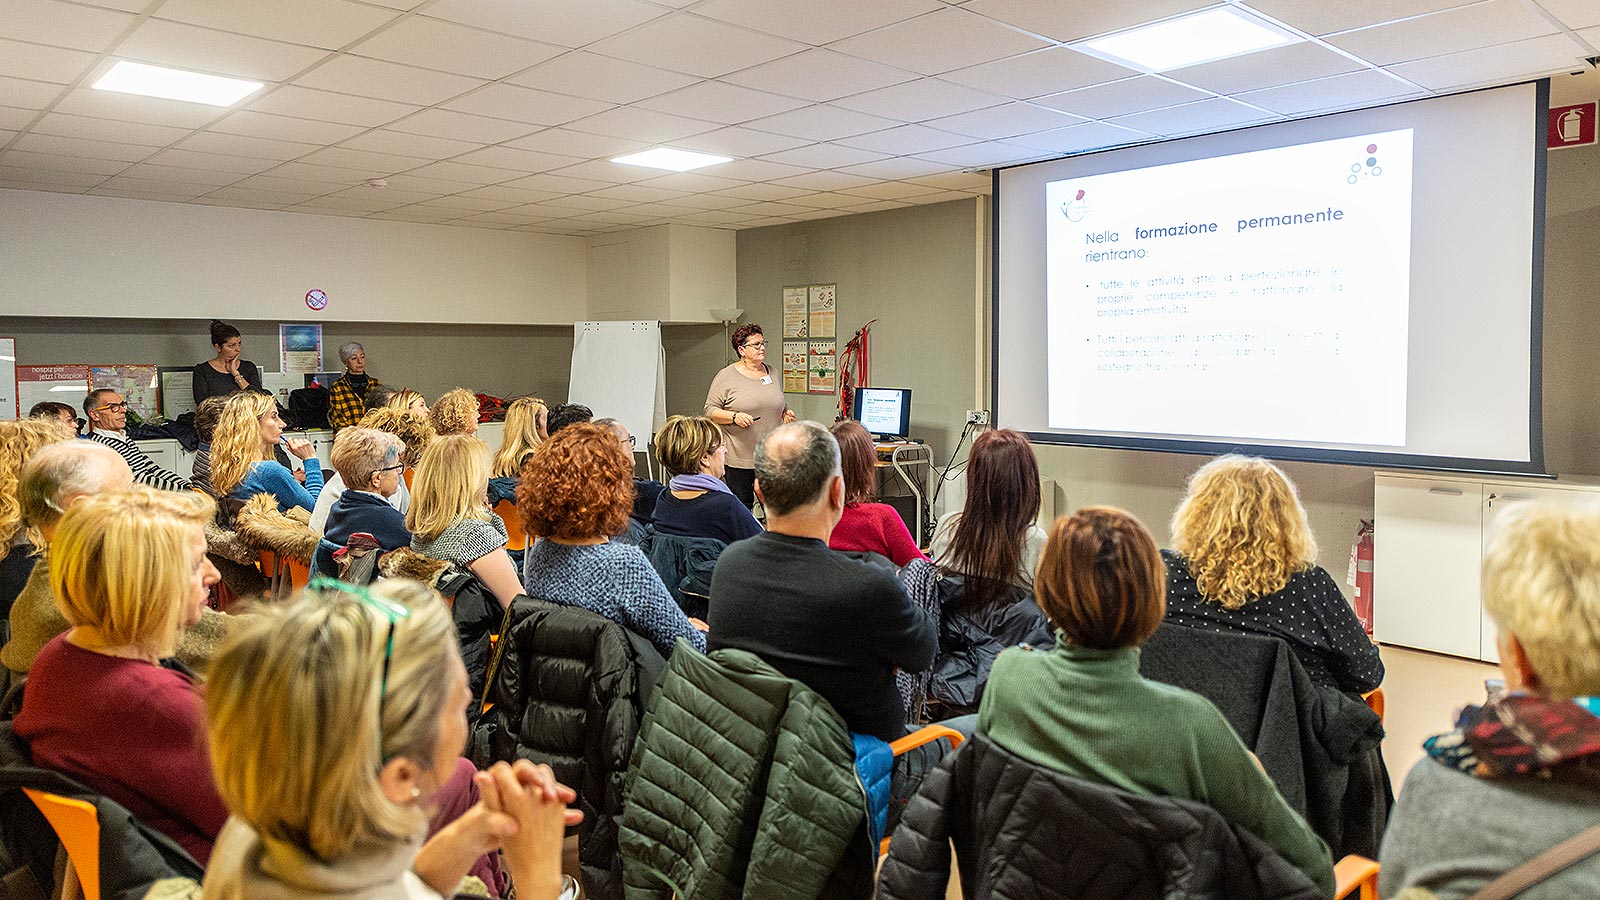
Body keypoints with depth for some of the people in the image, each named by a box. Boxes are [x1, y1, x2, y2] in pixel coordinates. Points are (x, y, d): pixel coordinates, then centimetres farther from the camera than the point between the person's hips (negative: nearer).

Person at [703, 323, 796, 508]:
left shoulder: (771, 372, 13)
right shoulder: (727, 376, -3)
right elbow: (710, 411, -4)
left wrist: (787, 413, 6)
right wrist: (734, 416, -18)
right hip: (740, 458, -4)